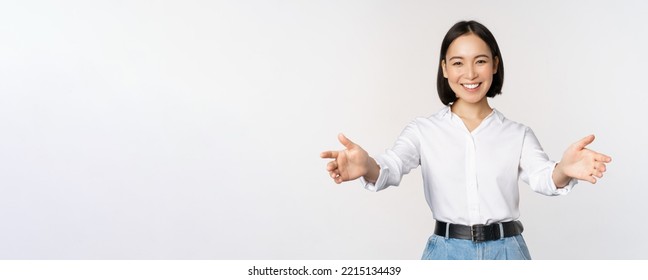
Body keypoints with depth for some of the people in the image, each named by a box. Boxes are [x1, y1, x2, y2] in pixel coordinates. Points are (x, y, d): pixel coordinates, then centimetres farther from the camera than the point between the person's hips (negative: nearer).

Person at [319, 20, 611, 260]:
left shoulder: (518, 134, 4)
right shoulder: (423, 130, 2)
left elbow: (542, 178, -12)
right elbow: (393, 166, -15)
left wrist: (563, 170, -38)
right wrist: (368, 168, -40)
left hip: (506, 255, 1)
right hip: (446, 255, 0)